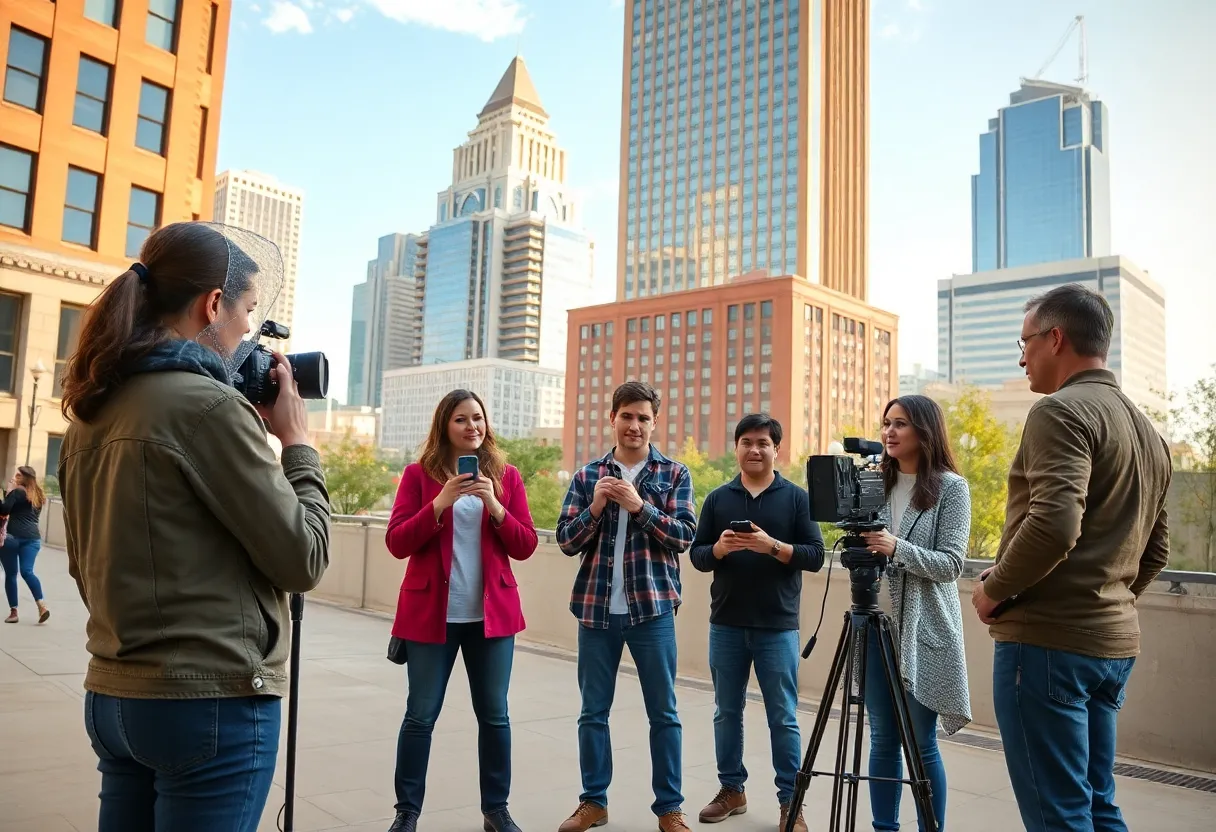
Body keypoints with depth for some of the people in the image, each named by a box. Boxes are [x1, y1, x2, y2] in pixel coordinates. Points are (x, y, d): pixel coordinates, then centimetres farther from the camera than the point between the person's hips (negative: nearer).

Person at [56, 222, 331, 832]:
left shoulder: (90, 412, 7)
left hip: (111, 695, 8)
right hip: (212, 702, -8)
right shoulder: (208, 404, -18)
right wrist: (297, 442, -4)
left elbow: (84, 567, 17)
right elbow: (302, 561, -14)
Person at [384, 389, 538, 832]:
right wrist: (440, 503, -19)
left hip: (492, 612, 2)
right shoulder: (419, 473, 0)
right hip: (431, 612, -1)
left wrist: (494, 506, -15)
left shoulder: (506, 476, 5)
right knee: (420, 715, 5)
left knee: (494, 714, 9)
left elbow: (525, 547, 0)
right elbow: (396, 543, -7)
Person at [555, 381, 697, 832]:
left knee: (663, 712, 6)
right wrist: (595, 507, -13)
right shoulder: (588, 476, 7)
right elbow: (566, 540, 3)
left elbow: (684, 535, -6)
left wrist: (640, 507, -17)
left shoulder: (674, 474, 3)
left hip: (652, 607, -2)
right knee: (593, 711, 10)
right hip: (596, 608, 2)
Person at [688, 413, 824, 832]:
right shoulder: (717, 499, 6)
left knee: (783, 718, 4)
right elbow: (697, 556, 4)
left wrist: (773, 546, -21)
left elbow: (815, 556, -6)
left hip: (778, 627, -2)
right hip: (726, 625, 3)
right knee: (726, 712, 12)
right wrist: (720, 548, -17)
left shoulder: (796, 497, 0)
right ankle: (731, 789, 26)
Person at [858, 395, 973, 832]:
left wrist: (897, 548, -26)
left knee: (921, 743, 2)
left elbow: (951, 564, -12)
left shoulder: (951, 487, -5)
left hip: (925, 630, -4)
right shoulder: (877, 483, 10)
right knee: (882, 739, 10)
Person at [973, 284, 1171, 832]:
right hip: (1115, 640, 9)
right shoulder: (1147, 431, 17)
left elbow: (1054, 526, -25)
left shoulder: (1062, 411, -12)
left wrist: (992, 590, -12)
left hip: (1047, 640, -9)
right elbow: (1155, 550, 21)